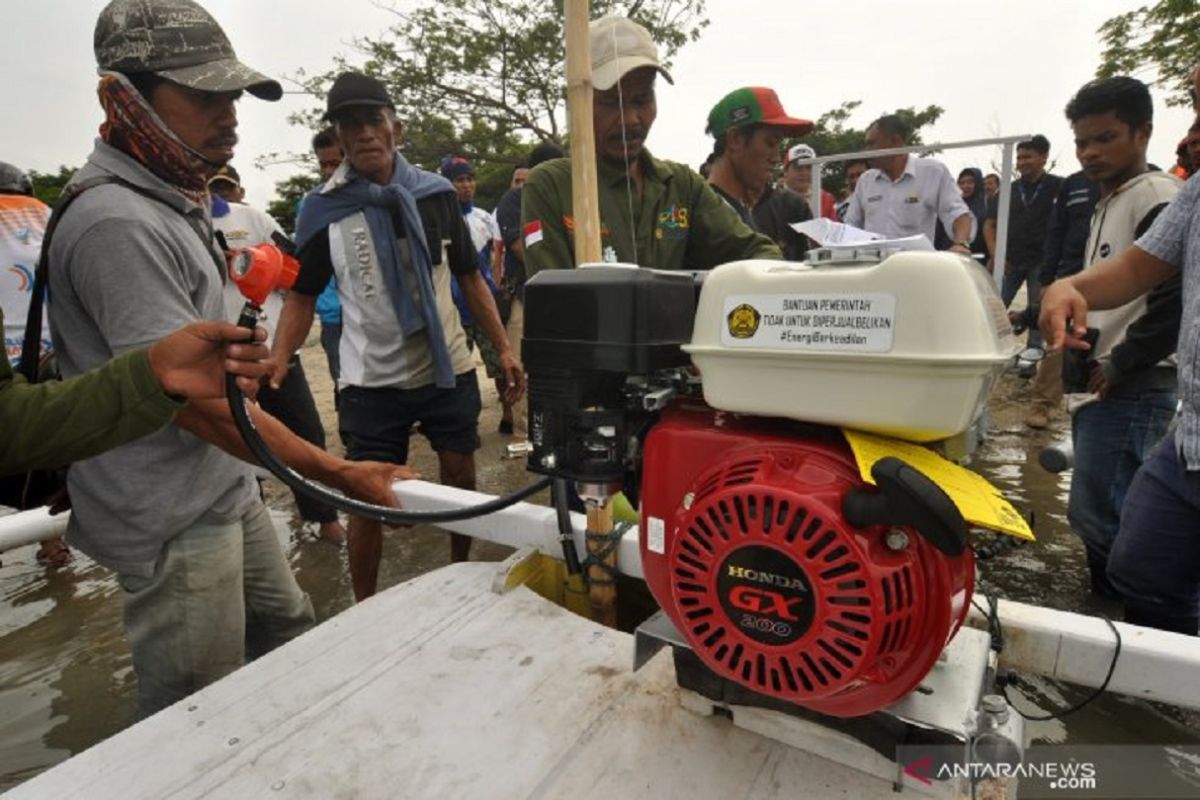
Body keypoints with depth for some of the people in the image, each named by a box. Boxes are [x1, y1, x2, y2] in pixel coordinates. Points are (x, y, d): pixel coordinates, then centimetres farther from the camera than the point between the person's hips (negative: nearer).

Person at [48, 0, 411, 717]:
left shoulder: (169, 203, 10)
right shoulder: (118, 224, -22)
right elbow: (197, 399, -26)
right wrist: (340, 474, -25)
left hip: (226, 491, 10)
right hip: (174, 522, -10)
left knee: (288, 634, 22)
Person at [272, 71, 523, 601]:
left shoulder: (436, 193, 2)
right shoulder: (323, 209, -2)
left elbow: (470, 278, 7)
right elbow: (302, 296, 3)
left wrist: (504, 349, 0)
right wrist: (277, 359, -14)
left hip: (449, 368, 2)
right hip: (371, 380, -1)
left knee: (461, 474, 13)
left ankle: (462, 573, 38)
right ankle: (364, 608, 27)